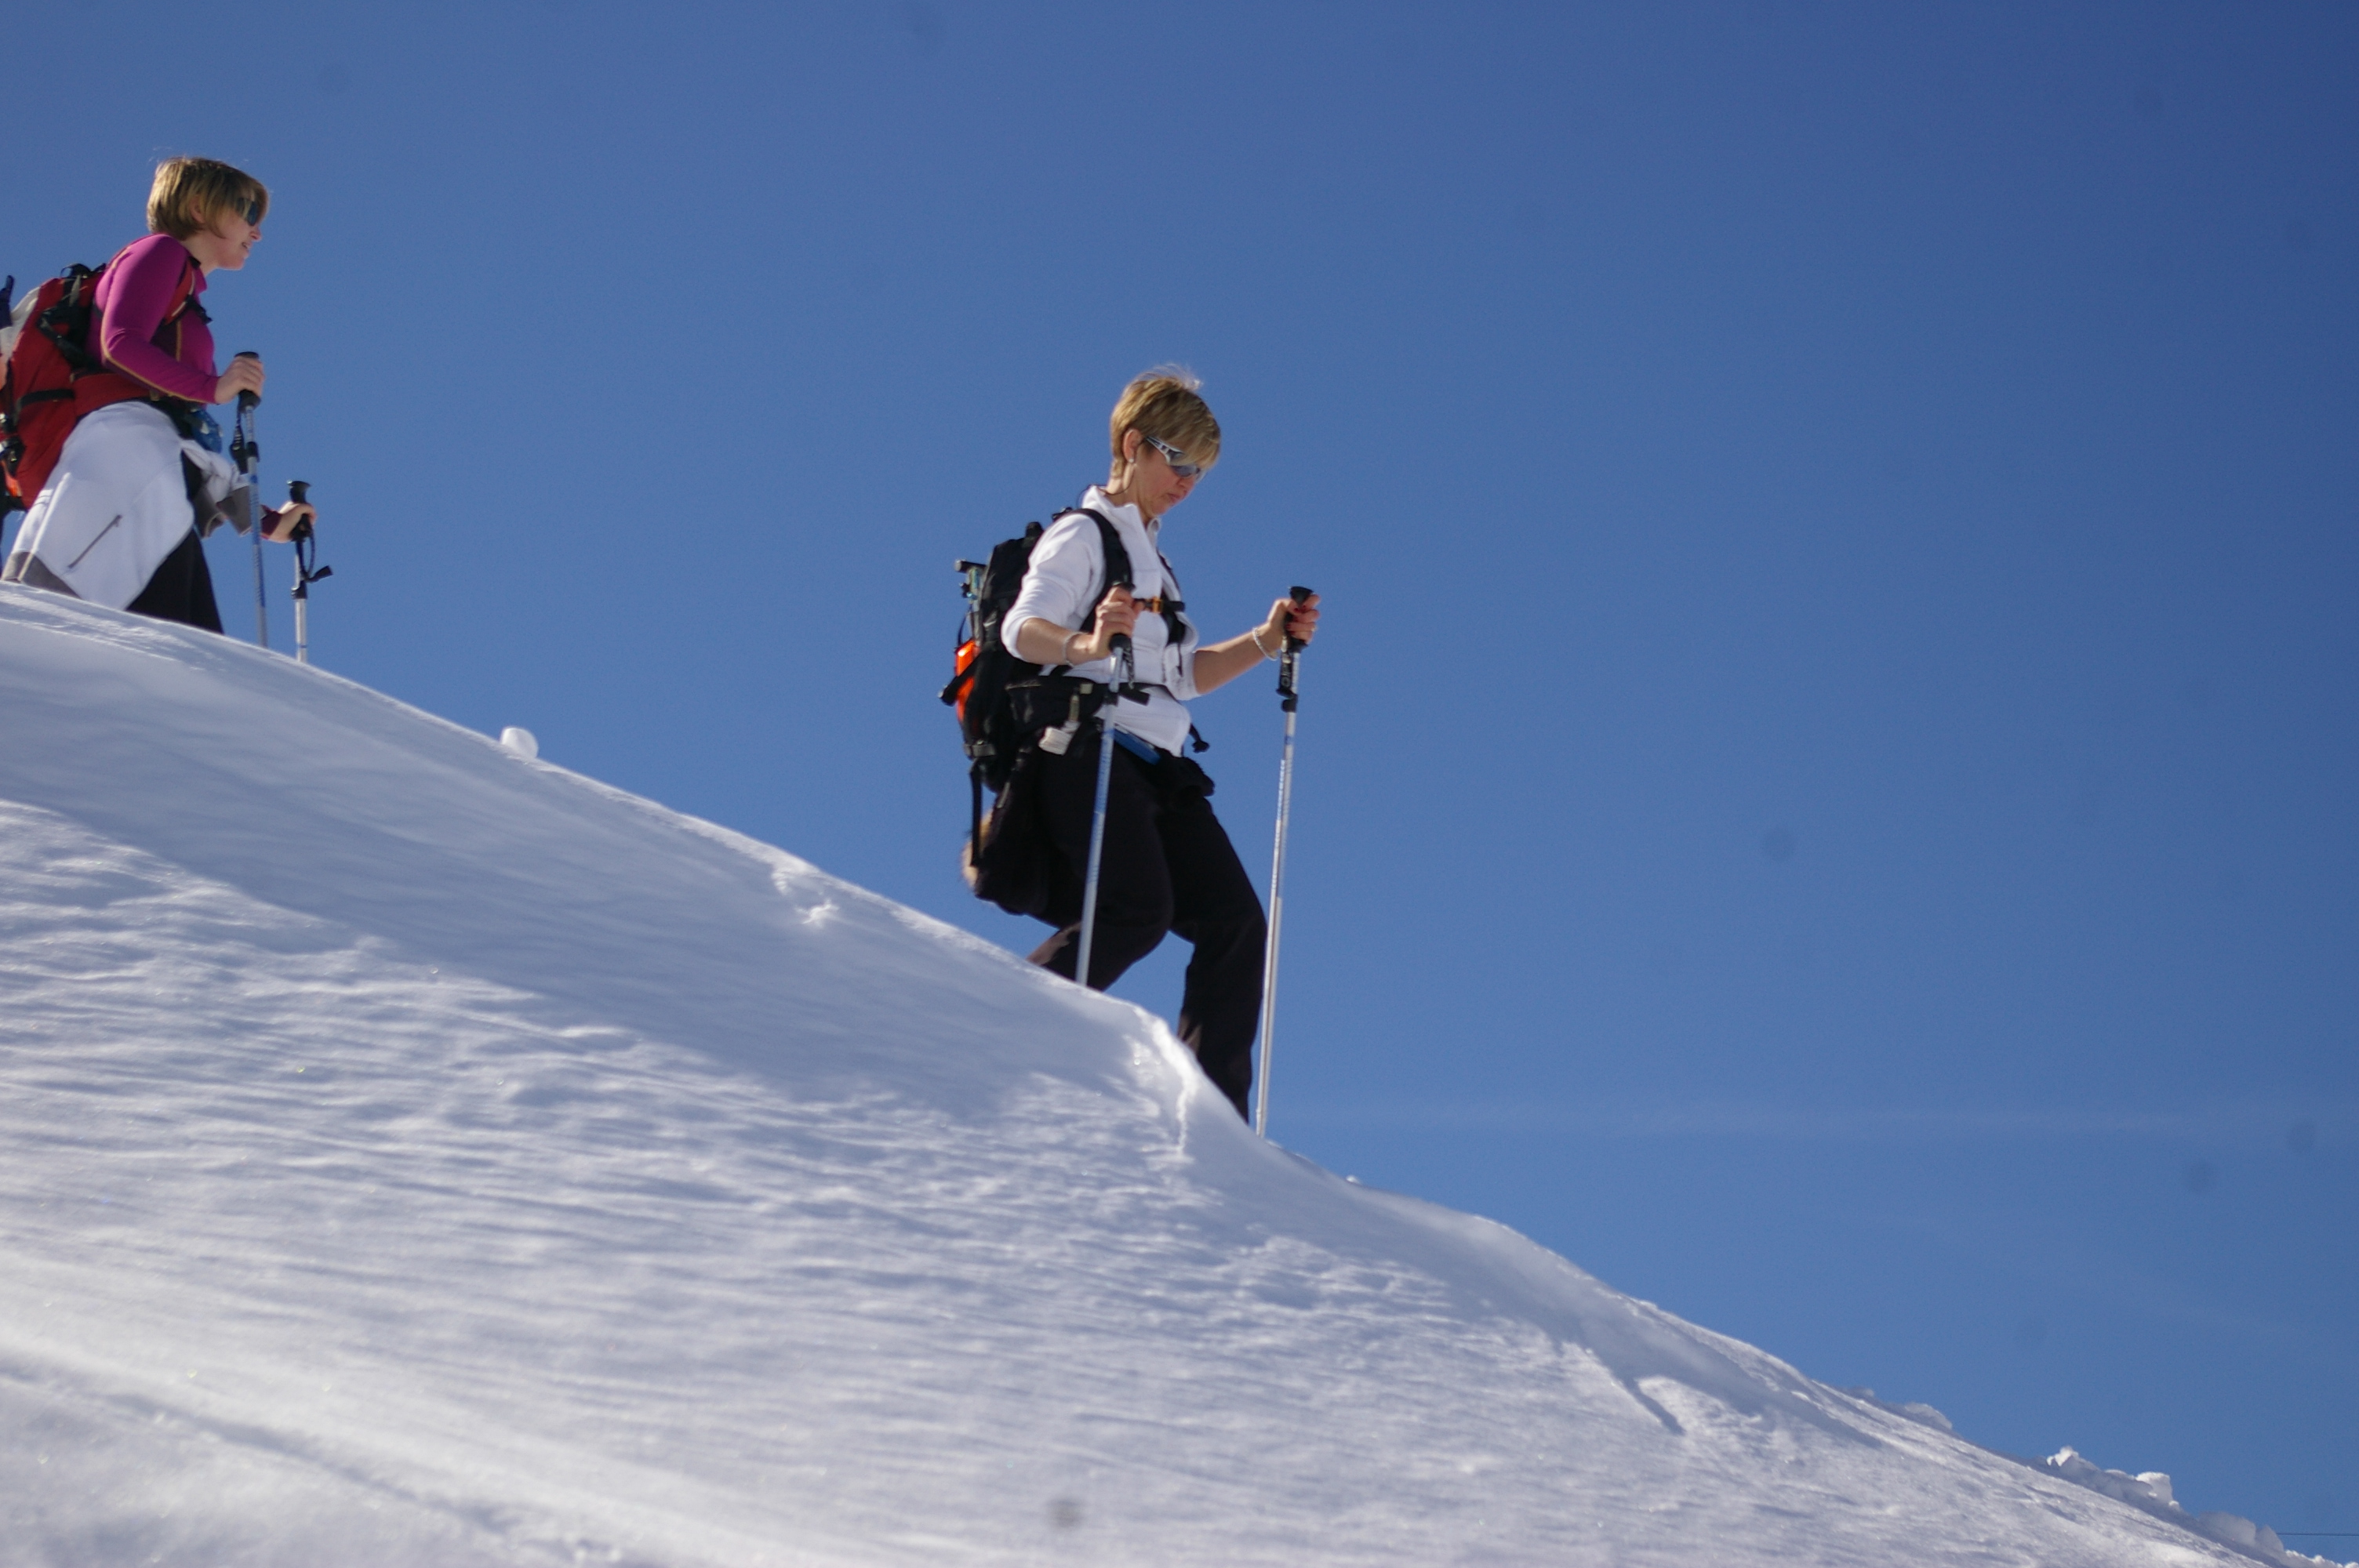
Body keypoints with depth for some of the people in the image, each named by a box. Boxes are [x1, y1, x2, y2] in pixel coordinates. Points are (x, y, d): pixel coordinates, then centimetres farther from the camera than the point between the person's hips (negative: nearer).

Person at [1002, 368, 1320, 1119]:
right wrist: (1085, 646, -36)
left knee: (1236, 926, -4)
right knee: (1138, 910, -28)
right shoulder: (1084, 534, 1)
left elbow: (1188, 675, 28)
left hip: (1158, 769, 8)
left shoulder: (1150, 555, 28)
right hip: (1092, 754, -8)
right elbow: (1023, 629, -15)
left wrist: (1266, 641, 13)